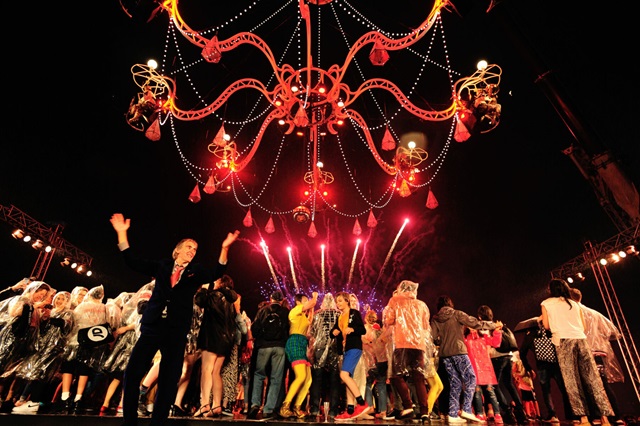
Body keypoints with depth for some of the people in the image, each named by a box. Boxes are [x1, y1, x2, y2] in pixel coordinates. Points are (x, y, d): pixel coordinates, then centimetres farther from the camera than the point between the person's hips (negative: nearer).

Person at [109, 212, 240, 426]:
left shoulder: (196, 272, 9)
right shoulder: (162, 266, 12)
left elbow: (216, 272, -6)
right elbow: (133, 262, 11)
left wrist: (225, 248, -20)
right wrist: (122, 233, 5)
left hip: (176, 332, -1)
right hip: (152, 327, 1)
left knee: (169, 380, 1)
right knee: (132, 373, -2)